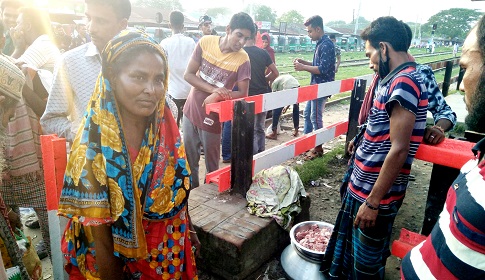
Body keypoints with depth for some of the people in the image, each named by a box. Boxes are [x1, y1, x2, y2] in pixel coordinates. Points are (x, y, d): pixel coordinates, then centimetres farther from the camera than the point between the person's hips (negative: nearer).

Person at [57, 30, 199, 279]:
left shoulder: (165, 130, -11)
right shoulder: (94, 146, -25)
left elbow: (179, 191, 2)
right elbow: (97, 233, -18)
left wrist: (187, 230, 9)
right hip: (122, 259, -4)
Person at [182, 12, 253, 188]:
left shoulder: (242, 59, -16)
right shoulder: (205, 42, -9)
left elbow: (242, 93, -15)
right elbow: (188, 74, -9)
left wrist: (218, 96, -31)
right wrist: (213, 89, -23)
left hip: (212, 119, -3)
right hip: (190, 111, 4)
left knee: (211, 165, 9)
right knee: (189, 159, 18)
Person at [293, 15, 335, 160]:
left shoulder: (327, 45, -18)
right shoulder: (320, 44, 12)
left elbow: (323, 69, -23)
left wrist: (303, 67, -17)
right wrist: (304, 62, 7)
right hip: (315, 86, 10)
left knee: (315, 117, -2)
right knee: (307, 114, 16)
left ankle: (318, 148, 12)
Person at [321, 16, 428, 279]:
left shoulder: (403, 83, -20)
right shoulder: (396, 80, 9)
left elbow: (398, 150, -25)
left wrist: (373, 201, -22)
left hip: (375, 195, -9)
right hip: (362, 187, 9)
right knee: (350, 251, 25)